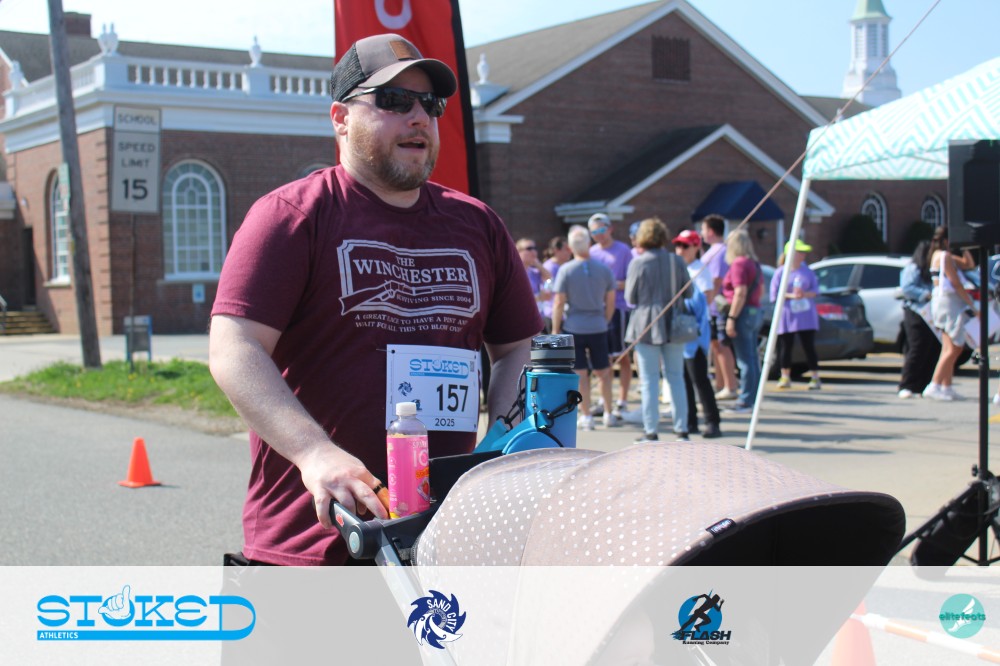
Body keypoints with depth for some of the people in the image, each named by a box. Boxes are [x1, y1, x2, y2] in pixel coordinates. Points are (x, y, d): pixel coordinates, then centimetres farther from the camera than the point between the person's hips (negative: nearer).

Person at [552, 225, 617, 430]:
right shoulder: (604, 269, -1)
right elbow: (610, 301, 5)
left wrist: (555, 330, -2)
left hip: (573, 328, -2)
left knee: (581, 373, 4)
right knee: (603, 371, 14)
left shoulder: (566, 270, -9)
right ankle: (608, 415, 18)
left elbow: (559, 303, -9)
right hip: (598, 328, 2)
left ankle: (586, 417, 6)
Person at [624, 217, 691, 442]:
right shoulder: (677, 261, -1)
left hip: (646, 327, -3)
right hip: (674, 326, 3)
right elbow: (688, 293, 6)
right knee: (676, 377, 10)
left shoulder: (638, 263, -9)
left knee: (649, 380, 2)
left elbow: (630, 298, -3)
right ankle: (681, 429, 11)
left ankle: (651, 431, 2)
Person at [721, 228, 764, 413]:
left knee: (745, 360, -7)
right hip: (756, 311, 9)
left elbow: (740, 293, -20)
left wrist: (731, 318, -20)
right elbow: (761, 290, 22)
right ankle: (753, 398, 17)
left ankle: (746, 400, -6)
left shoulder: (738, 264, -14)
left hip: (743, 313, -9)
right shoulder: (754, 263, 14)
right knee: (752, 358, 13)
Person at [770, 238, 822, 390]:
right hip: (787, 316, -2)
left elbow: (815, 291, 6)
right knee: (785, 346, 1)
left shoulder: (807, 271, 7)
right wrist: (791, 295, -19)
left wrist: (805, 294, -14)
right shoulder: (781, 272, -2)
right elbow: (775, 294, -6)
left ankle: (815, 378, 5)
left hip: (806, 316, 2)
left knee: (809, 347, 0)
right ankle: (785, 377, 13)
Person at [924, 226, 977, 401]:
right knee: (953, 348, -12)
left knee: (950, 349, 10)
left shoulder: (942, 255, 17)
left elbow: (968, 264, 20)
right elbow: (956, 283, -16)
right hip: (948, 302, -10)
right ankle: (934, 386, -15)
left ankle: (946, 388, 11)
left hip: (949, 303, 10)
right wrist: (972, 306, -15)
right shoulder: (944, 256, -13)